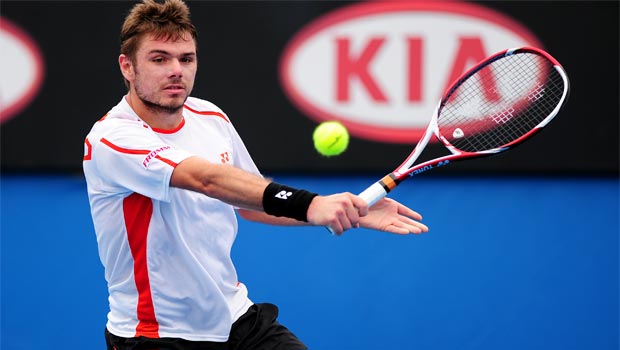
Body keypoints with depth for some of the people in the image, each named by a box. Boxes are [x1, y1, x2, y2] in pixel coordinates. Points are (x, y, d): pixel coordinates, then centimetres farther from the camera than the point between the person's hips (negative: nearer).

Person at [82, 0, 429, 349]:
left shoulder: (211, 117, 2)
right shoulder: (111, 138, -20)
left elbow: (253, 200, 14)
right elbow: (207, 179, -35)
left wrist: (351, 212, 2)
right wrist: (307, 205, -46)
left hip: (237, 318, 6)